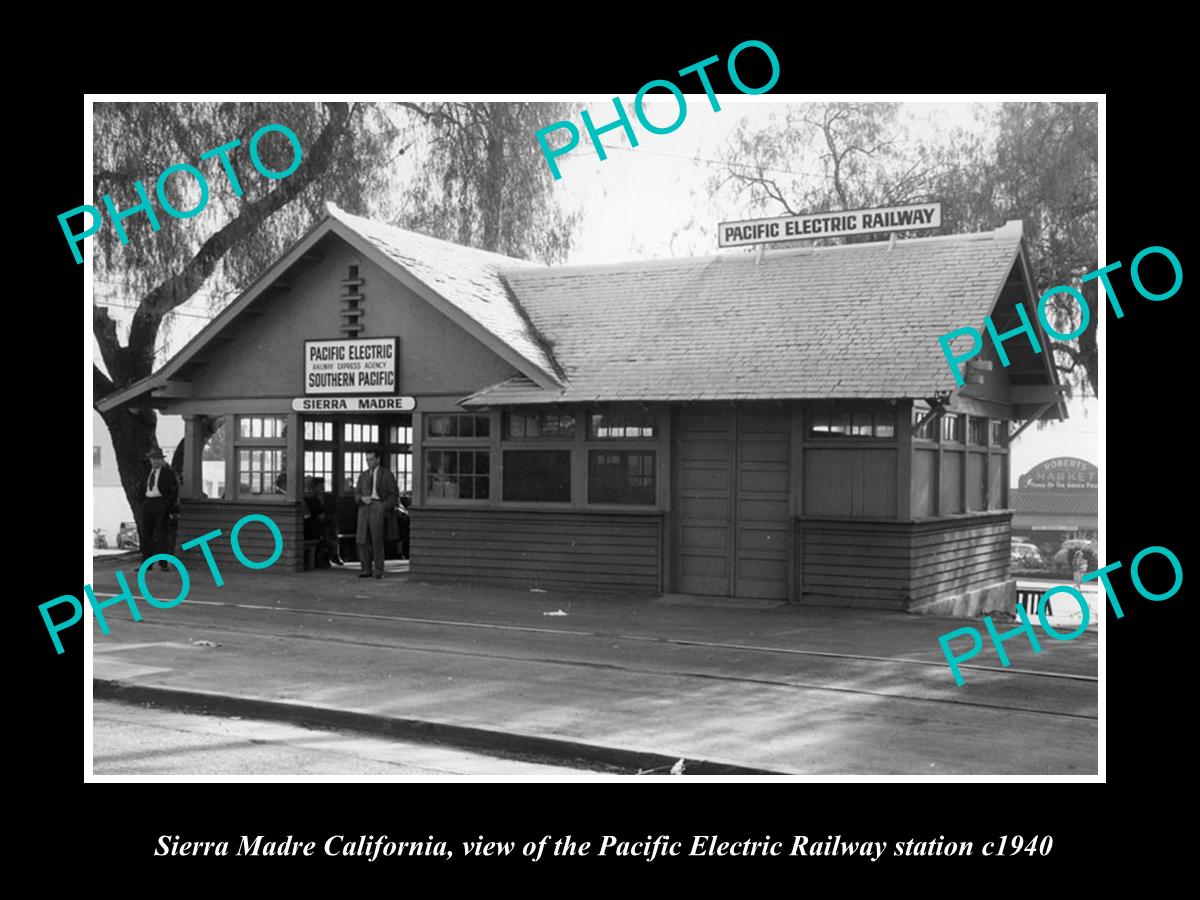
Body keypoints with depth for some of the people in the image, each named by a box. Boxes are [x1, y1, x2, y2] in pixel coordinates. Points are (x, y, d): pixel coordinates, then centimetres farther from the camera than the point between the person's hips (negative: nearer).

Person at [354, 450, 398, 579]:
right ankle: (366, 570, 2)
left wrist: (384, 507, -11)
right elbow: (356, 495, 17)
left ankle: (379, 571, -4)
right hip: (364, 507, 4)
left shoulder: (387, 474, 6)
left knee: (377, 539, -11)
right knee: (362, 540, -4)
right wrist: (362, 498, -7)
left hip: (378, 507, -4)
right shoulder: (363, 476, 19)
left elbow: (394, 494, 2)